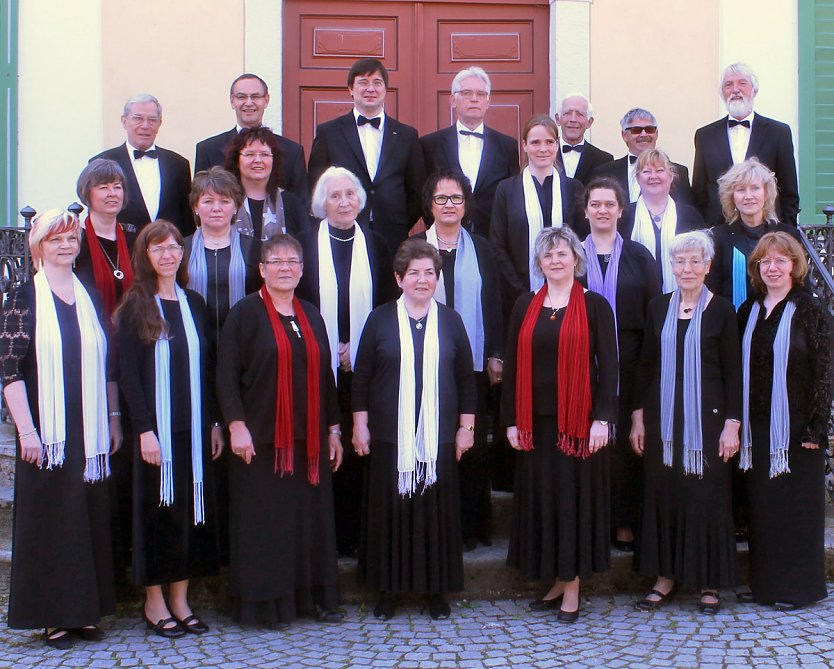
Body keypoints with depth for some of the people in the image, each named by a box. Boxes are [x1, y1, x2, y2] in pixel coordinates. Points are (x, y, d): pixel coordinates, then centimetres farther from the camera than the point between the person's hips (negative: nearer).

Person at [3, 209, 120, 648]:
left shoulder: (91, 297, 12)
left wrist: (113, 418, 10)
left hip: (91, 431, 5)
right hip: (46, 430, -4)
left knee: (92, 518, 7)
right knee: (50, 517, -1)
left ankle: (86, 611, 17)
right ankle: (54, 617, 8)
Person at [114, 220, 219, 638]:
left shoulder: (195, 305, 11)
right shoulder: (135, 307, -3)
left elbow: (206, 368, 12)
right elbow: (128, 373, -9)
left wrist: (214, 423, 8)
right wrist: (144, 428, -16)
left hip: (194, 427, 5)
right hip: (157, 427, -5)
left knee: (192, 509, 7)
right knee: (158, 510, 1)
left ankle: (180, 600, 17)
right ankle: (154, 603, 13)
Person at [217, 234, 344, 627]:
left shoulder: (311, 316, 13)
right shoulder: (246, 313, -3)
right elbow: (227, 374, -8)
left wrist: (333, 429, 13)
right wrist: (237, 425, -16)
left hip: (309, 439, 5)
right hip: (262, 437, -5)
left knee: (312, 516, 7)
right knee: (264, 519, -1)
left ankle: (314, 596, 17)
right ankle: (265, 602, 8)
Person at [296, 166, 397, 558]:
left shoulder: (375, 245, 9)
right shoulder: (306, 245, 4)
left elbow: (388, 305, 8)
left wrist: (357, 348, -3)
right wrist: (330, 350, -6)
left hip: (364, 365, 1)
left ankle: (357, 533, 10)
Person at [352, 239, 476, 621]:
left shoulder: (450, 321, 6)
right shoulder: (380, 320, 2)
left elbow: (466, 378, 8)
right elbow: (361, 376, 3)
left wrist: (466, 427, 4)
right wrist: (360, 425, -1)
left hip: (439, 438, 1)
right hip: (390, 438, -1)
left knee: (437, 512, 4)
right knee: (389, 511, 4)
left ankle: (436, 589, 15)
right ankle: (388, 589, 15)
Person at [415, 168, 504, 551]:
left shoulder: (480, 249, 10)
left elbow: (493, 304, 9)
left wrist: (495, 354, 2)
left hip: (473, 362, 1)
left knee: (473, 444, 2)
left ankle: (472, 526, 12)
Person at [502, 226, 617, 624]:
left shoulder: (595, 306, -1)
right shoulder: (525, 307, 8)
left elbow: (608, 366, -3)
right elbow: (512, 364, 7)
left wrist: (603, 419, -12)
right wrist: (511, 420, 2)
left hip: (579, 420, -3)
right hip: (535, 420, 3)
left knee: (575, 497, 2)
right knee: (541, 497, 6)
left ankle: (572, 585, 10)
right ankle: (555, 581, 17)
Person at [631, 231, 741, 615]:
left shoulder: (720, 310, -2)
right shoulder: (659, 308, 7)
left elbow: (732, 371, -3)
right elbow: (645, 364, 10)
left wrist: (732, 424, -9)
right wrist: (638, 416, 5)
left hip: (706, 417, -3)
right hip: (663, 417, 3)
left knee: (706, 495, 1)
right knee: (662, 493, 6)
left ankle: (709, 582, 12)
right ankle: (666, 575, 17)